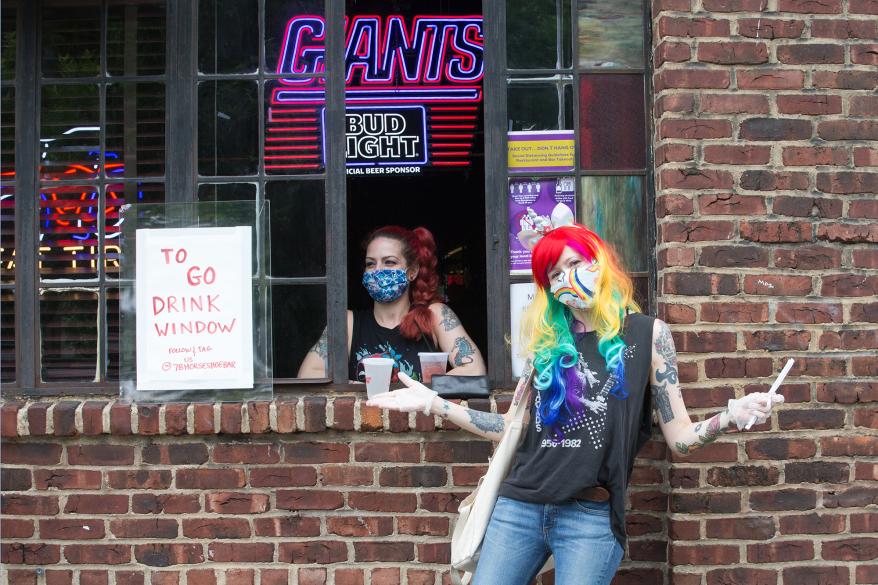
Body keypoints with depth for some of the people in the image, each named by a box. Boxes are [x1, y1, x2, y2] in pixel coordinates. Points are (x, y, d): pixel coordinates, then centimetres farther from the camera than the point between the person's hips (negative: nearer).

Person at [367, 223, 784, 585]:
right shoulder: (548, 342, 12)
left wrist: (730, 417, -19)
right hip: (518, 507, 3)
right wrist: (434, 403, 11)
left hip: (590, 518, -3)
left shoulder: (647, 334, 3)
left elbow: (680, 438, 0)